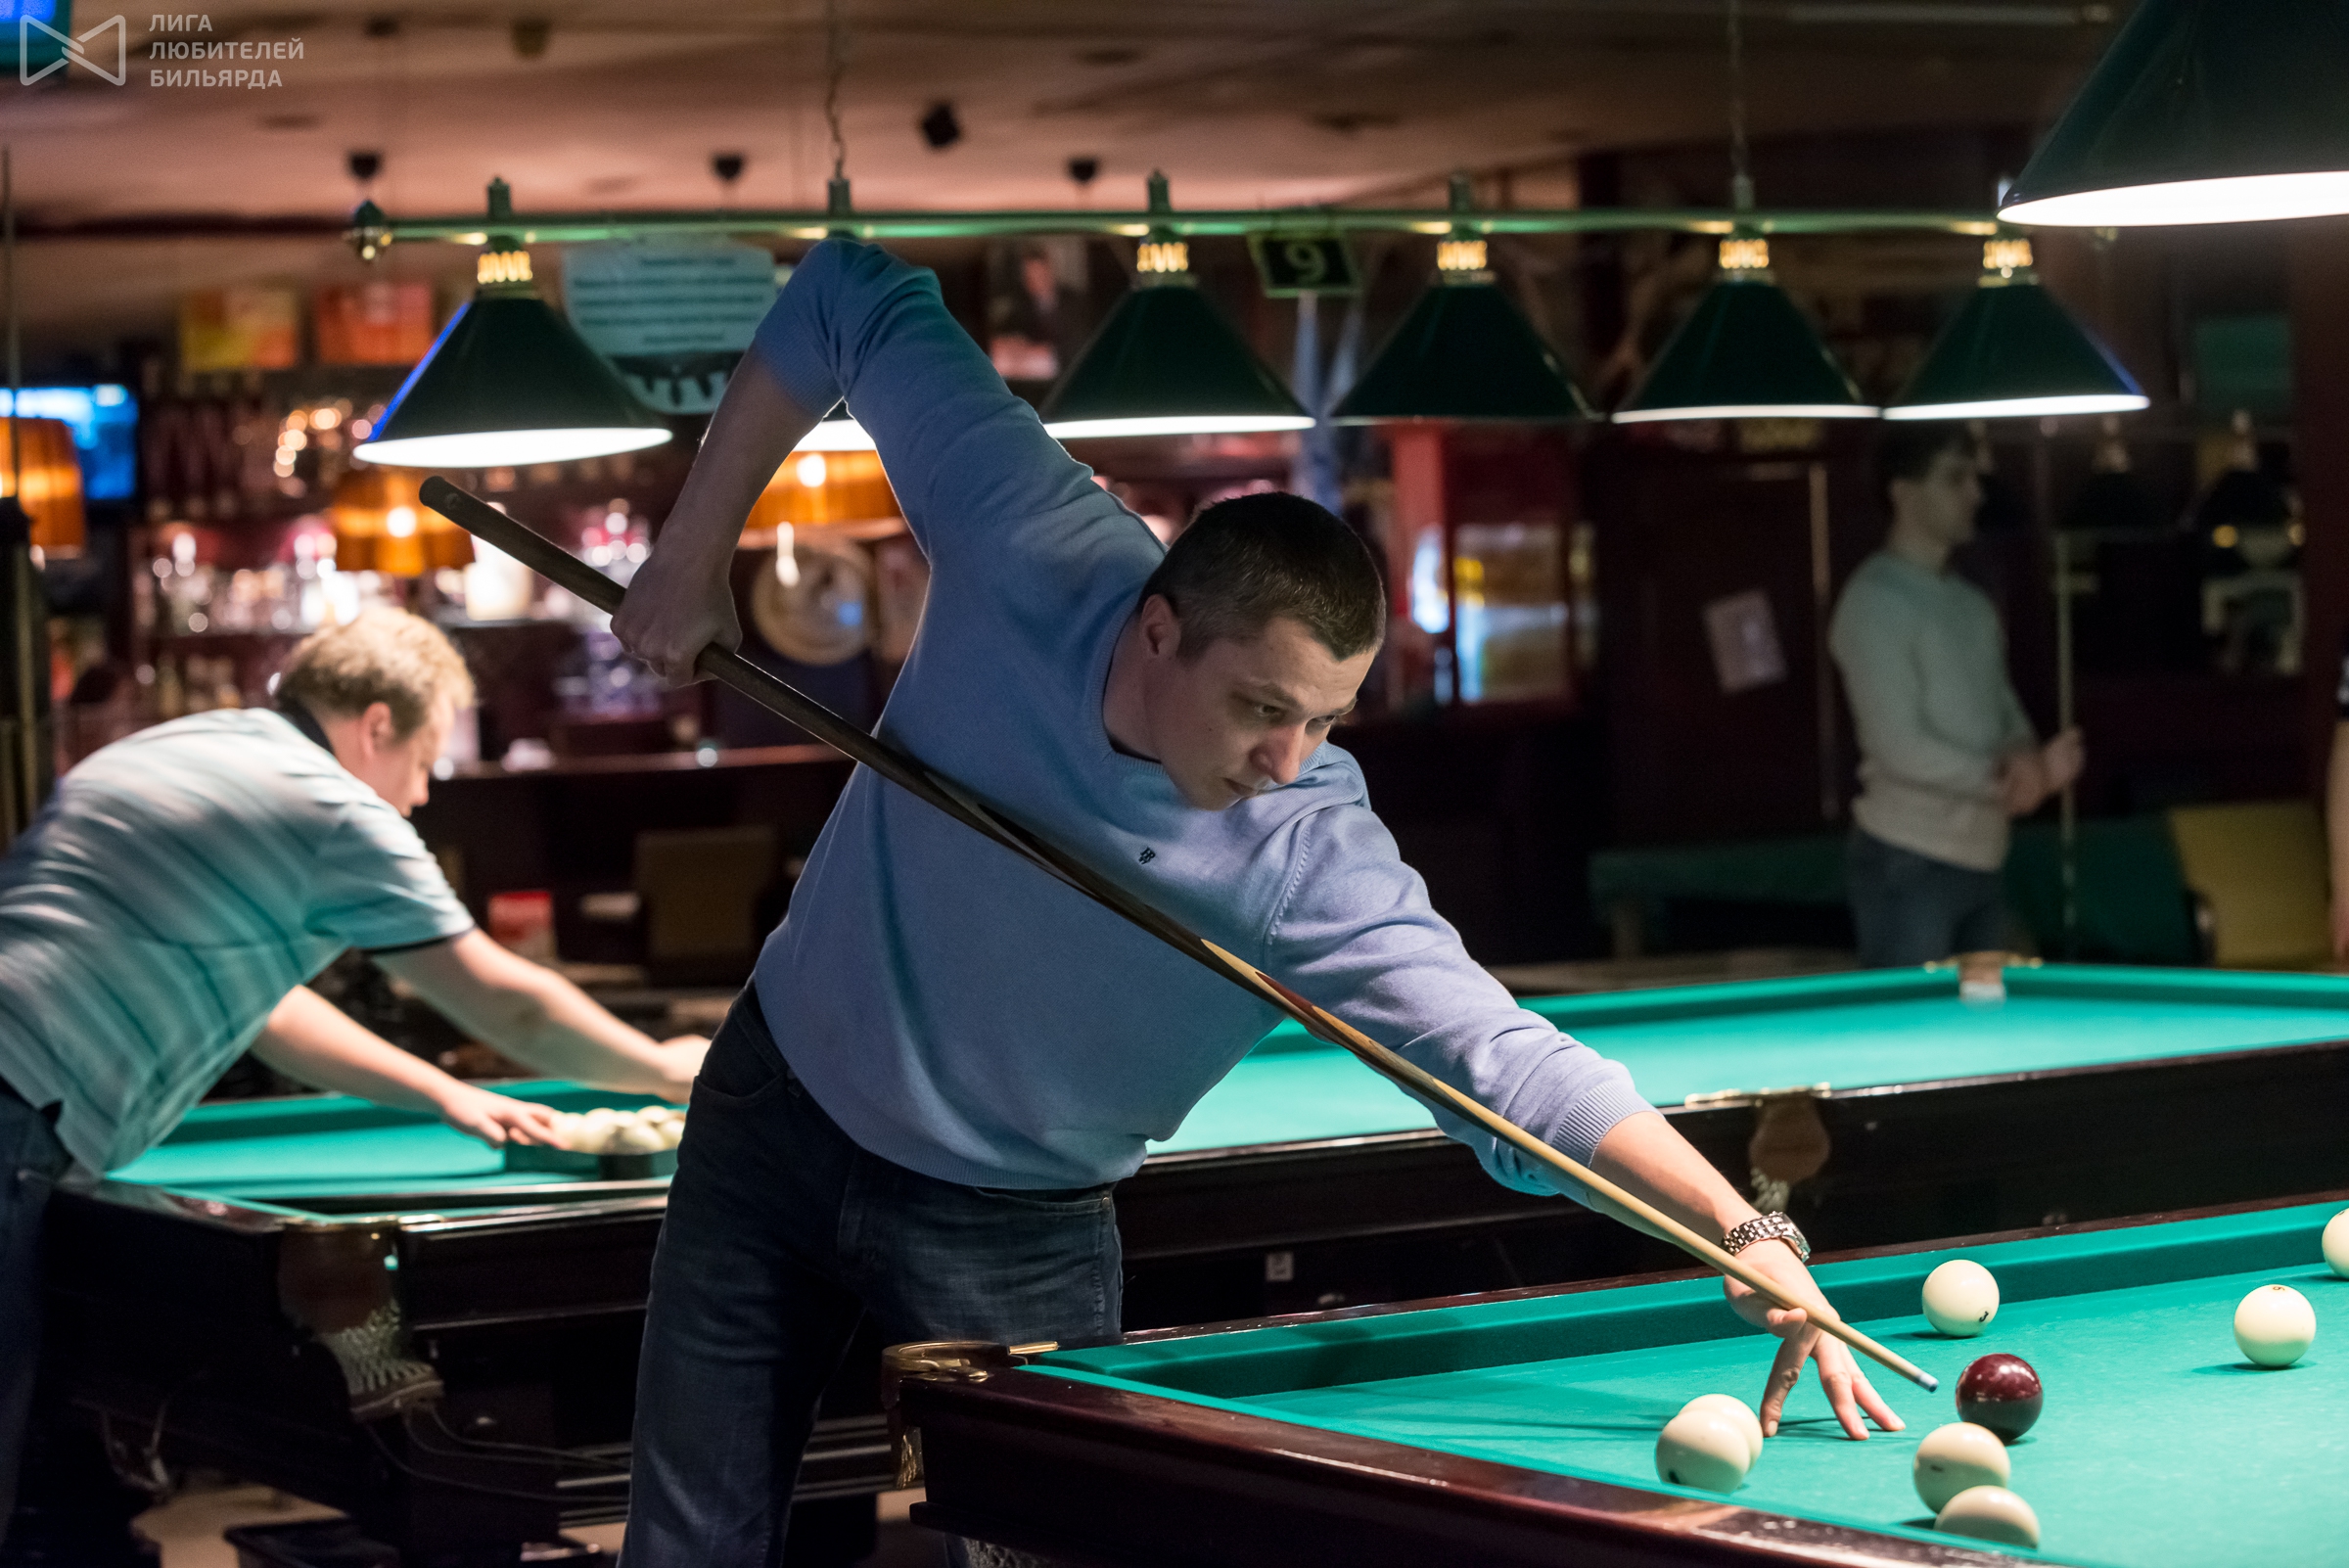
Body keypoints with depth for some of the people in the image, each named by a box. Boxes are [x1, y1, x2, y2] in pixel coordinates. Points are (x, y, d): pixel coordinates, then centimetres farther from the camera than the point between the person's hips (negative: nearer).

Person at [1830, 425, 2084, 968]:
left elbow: (2005, 712, 16)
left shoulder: (1973, 605, 16)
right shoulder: (1874, 601, -11)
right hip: (1908, 865, -8)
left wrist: (2023, 756, -7)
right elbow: (1899, 748, -17)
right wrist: (2002, 781, -15)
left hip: (1981, 860, 8)